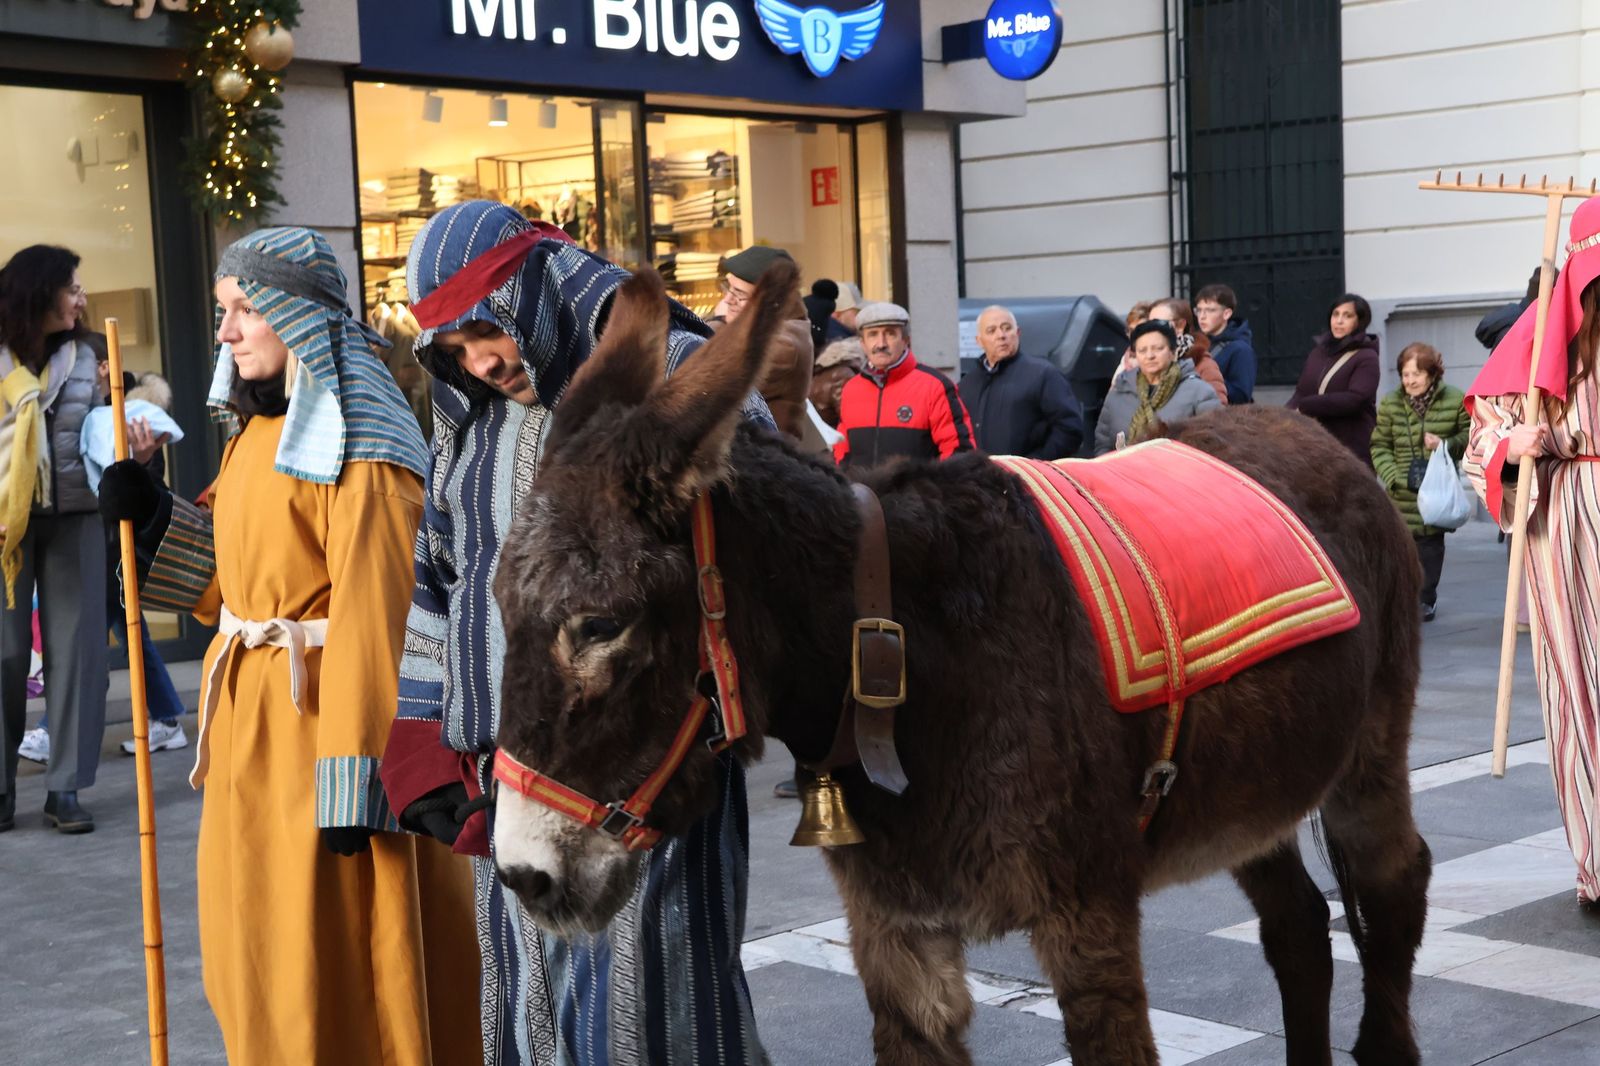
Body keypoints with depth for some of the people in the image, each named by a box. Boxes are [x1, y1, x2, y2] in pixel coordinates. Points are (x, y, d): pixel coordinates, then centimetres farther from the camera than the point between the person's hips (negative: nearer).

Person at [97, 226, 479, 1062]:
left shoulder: (357, 446, -17)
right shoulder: (256, 428, 11)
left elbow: (371, 616, -23)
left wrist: (353, 783, -25)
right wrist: (150, 516, 3)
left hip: (323, 712, -9)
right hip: (250, 714, 9)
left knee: (332, 956, 1)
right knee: (262, 952, 18)